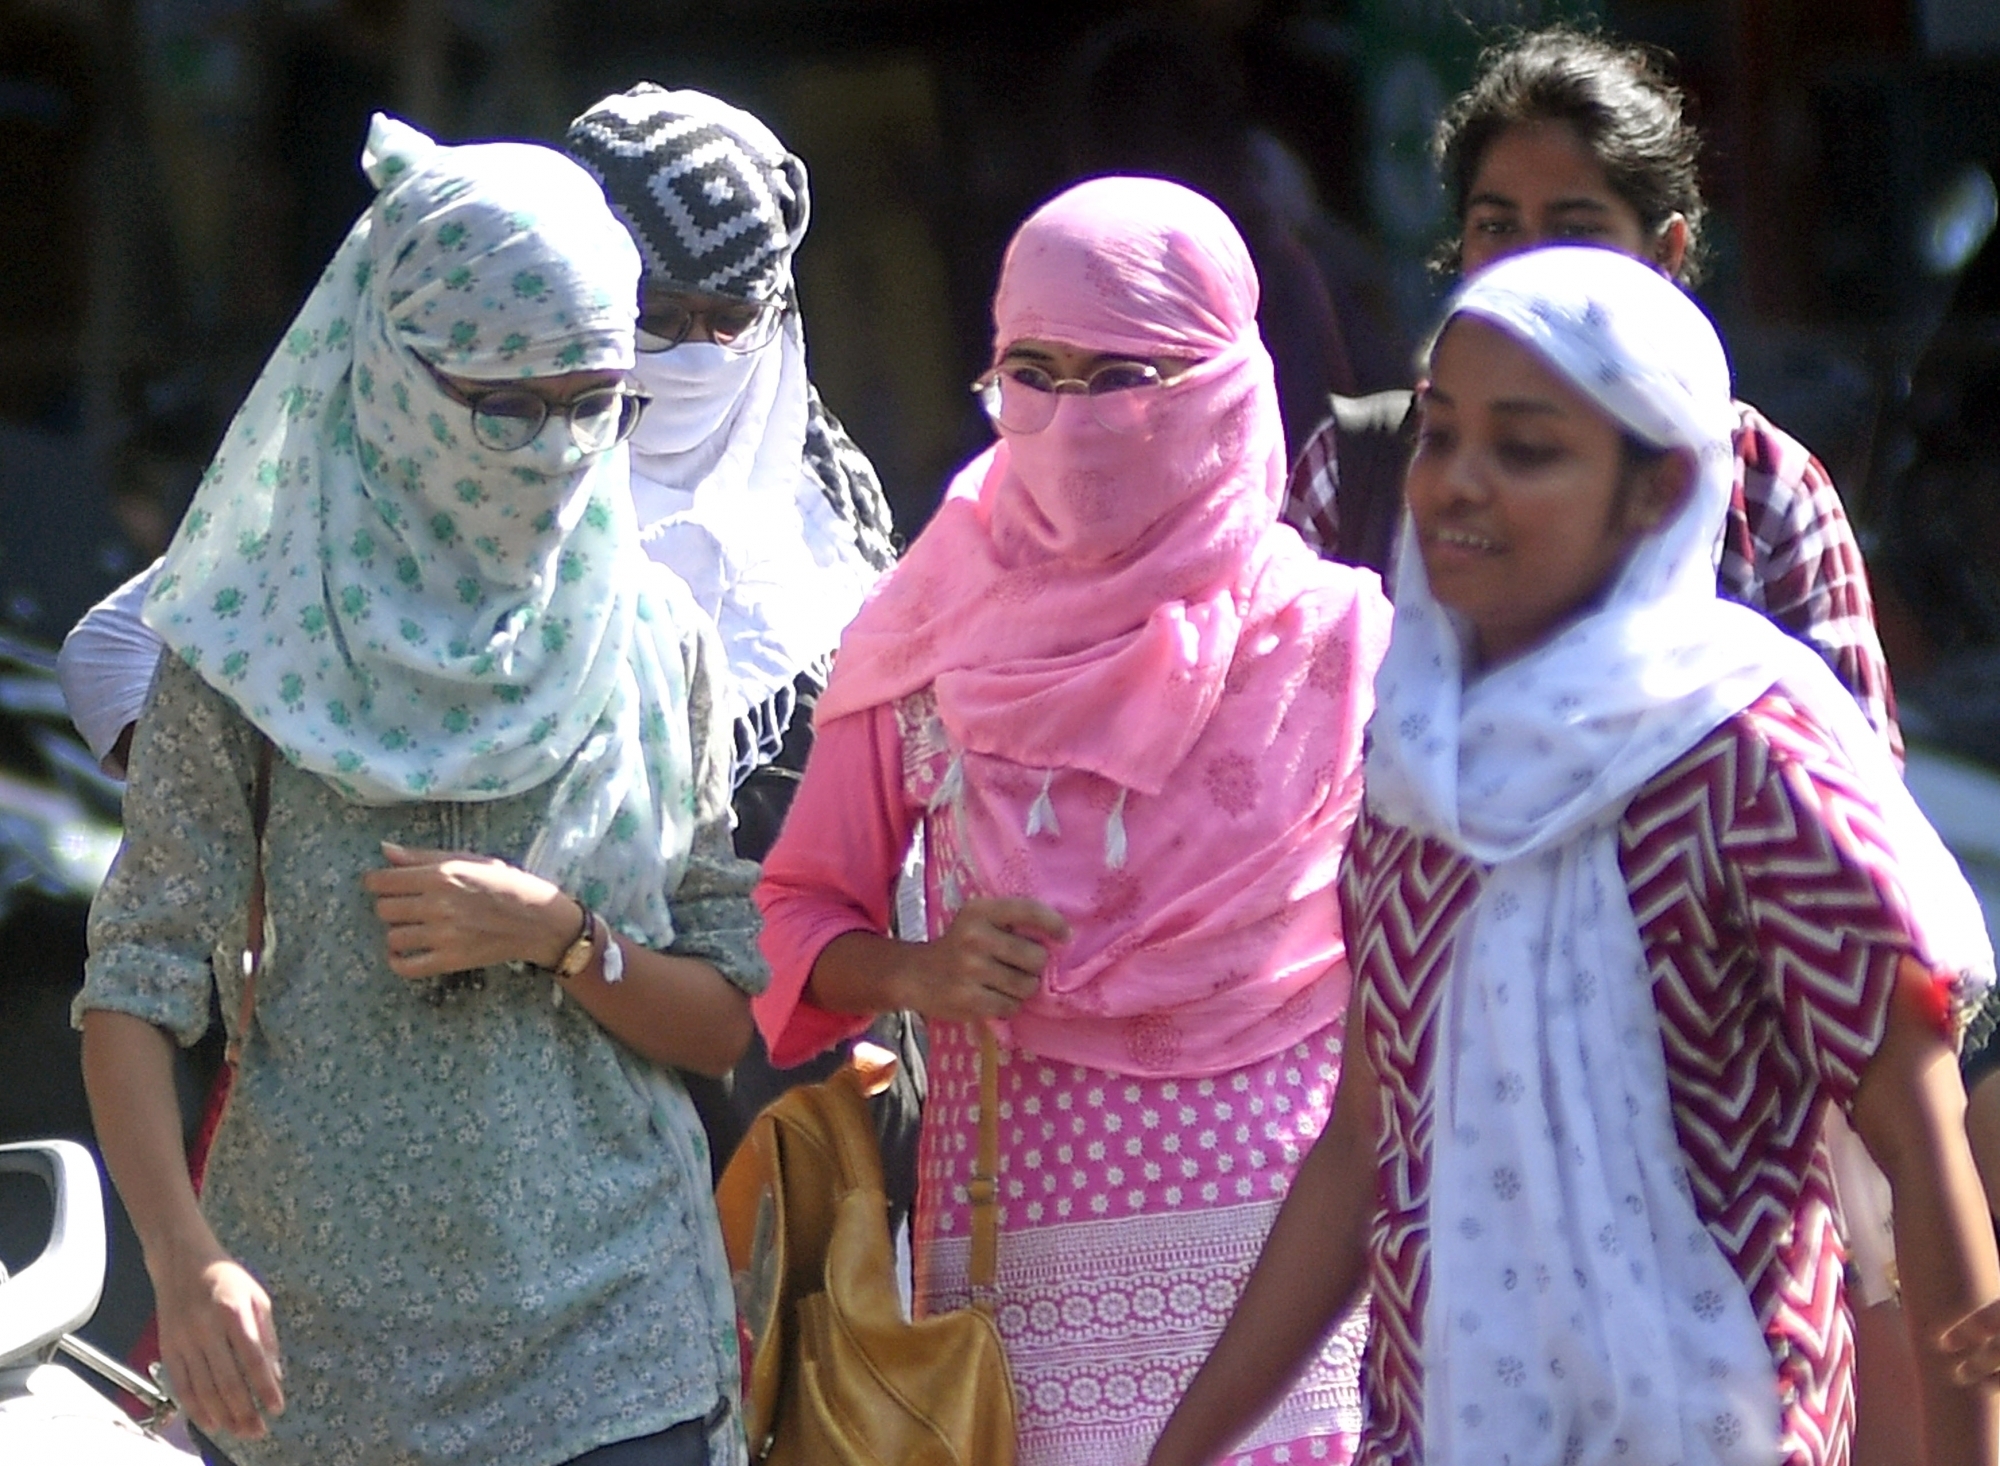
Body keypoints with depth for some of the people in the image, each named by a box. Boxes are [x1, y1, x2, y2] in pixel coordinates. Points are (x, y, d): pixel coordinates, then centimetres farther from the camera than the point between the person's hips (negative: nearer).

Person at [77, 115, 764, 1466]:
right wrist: (185, 1256, -23)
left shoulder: (654, 645, 6)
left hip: (615, 1330, 1)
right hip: (335, 1339, -1)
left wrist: (558, 936, -11)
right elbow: (134, 991, -7)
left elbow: (724, 1020, 9)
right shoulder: (257, 650, -1)